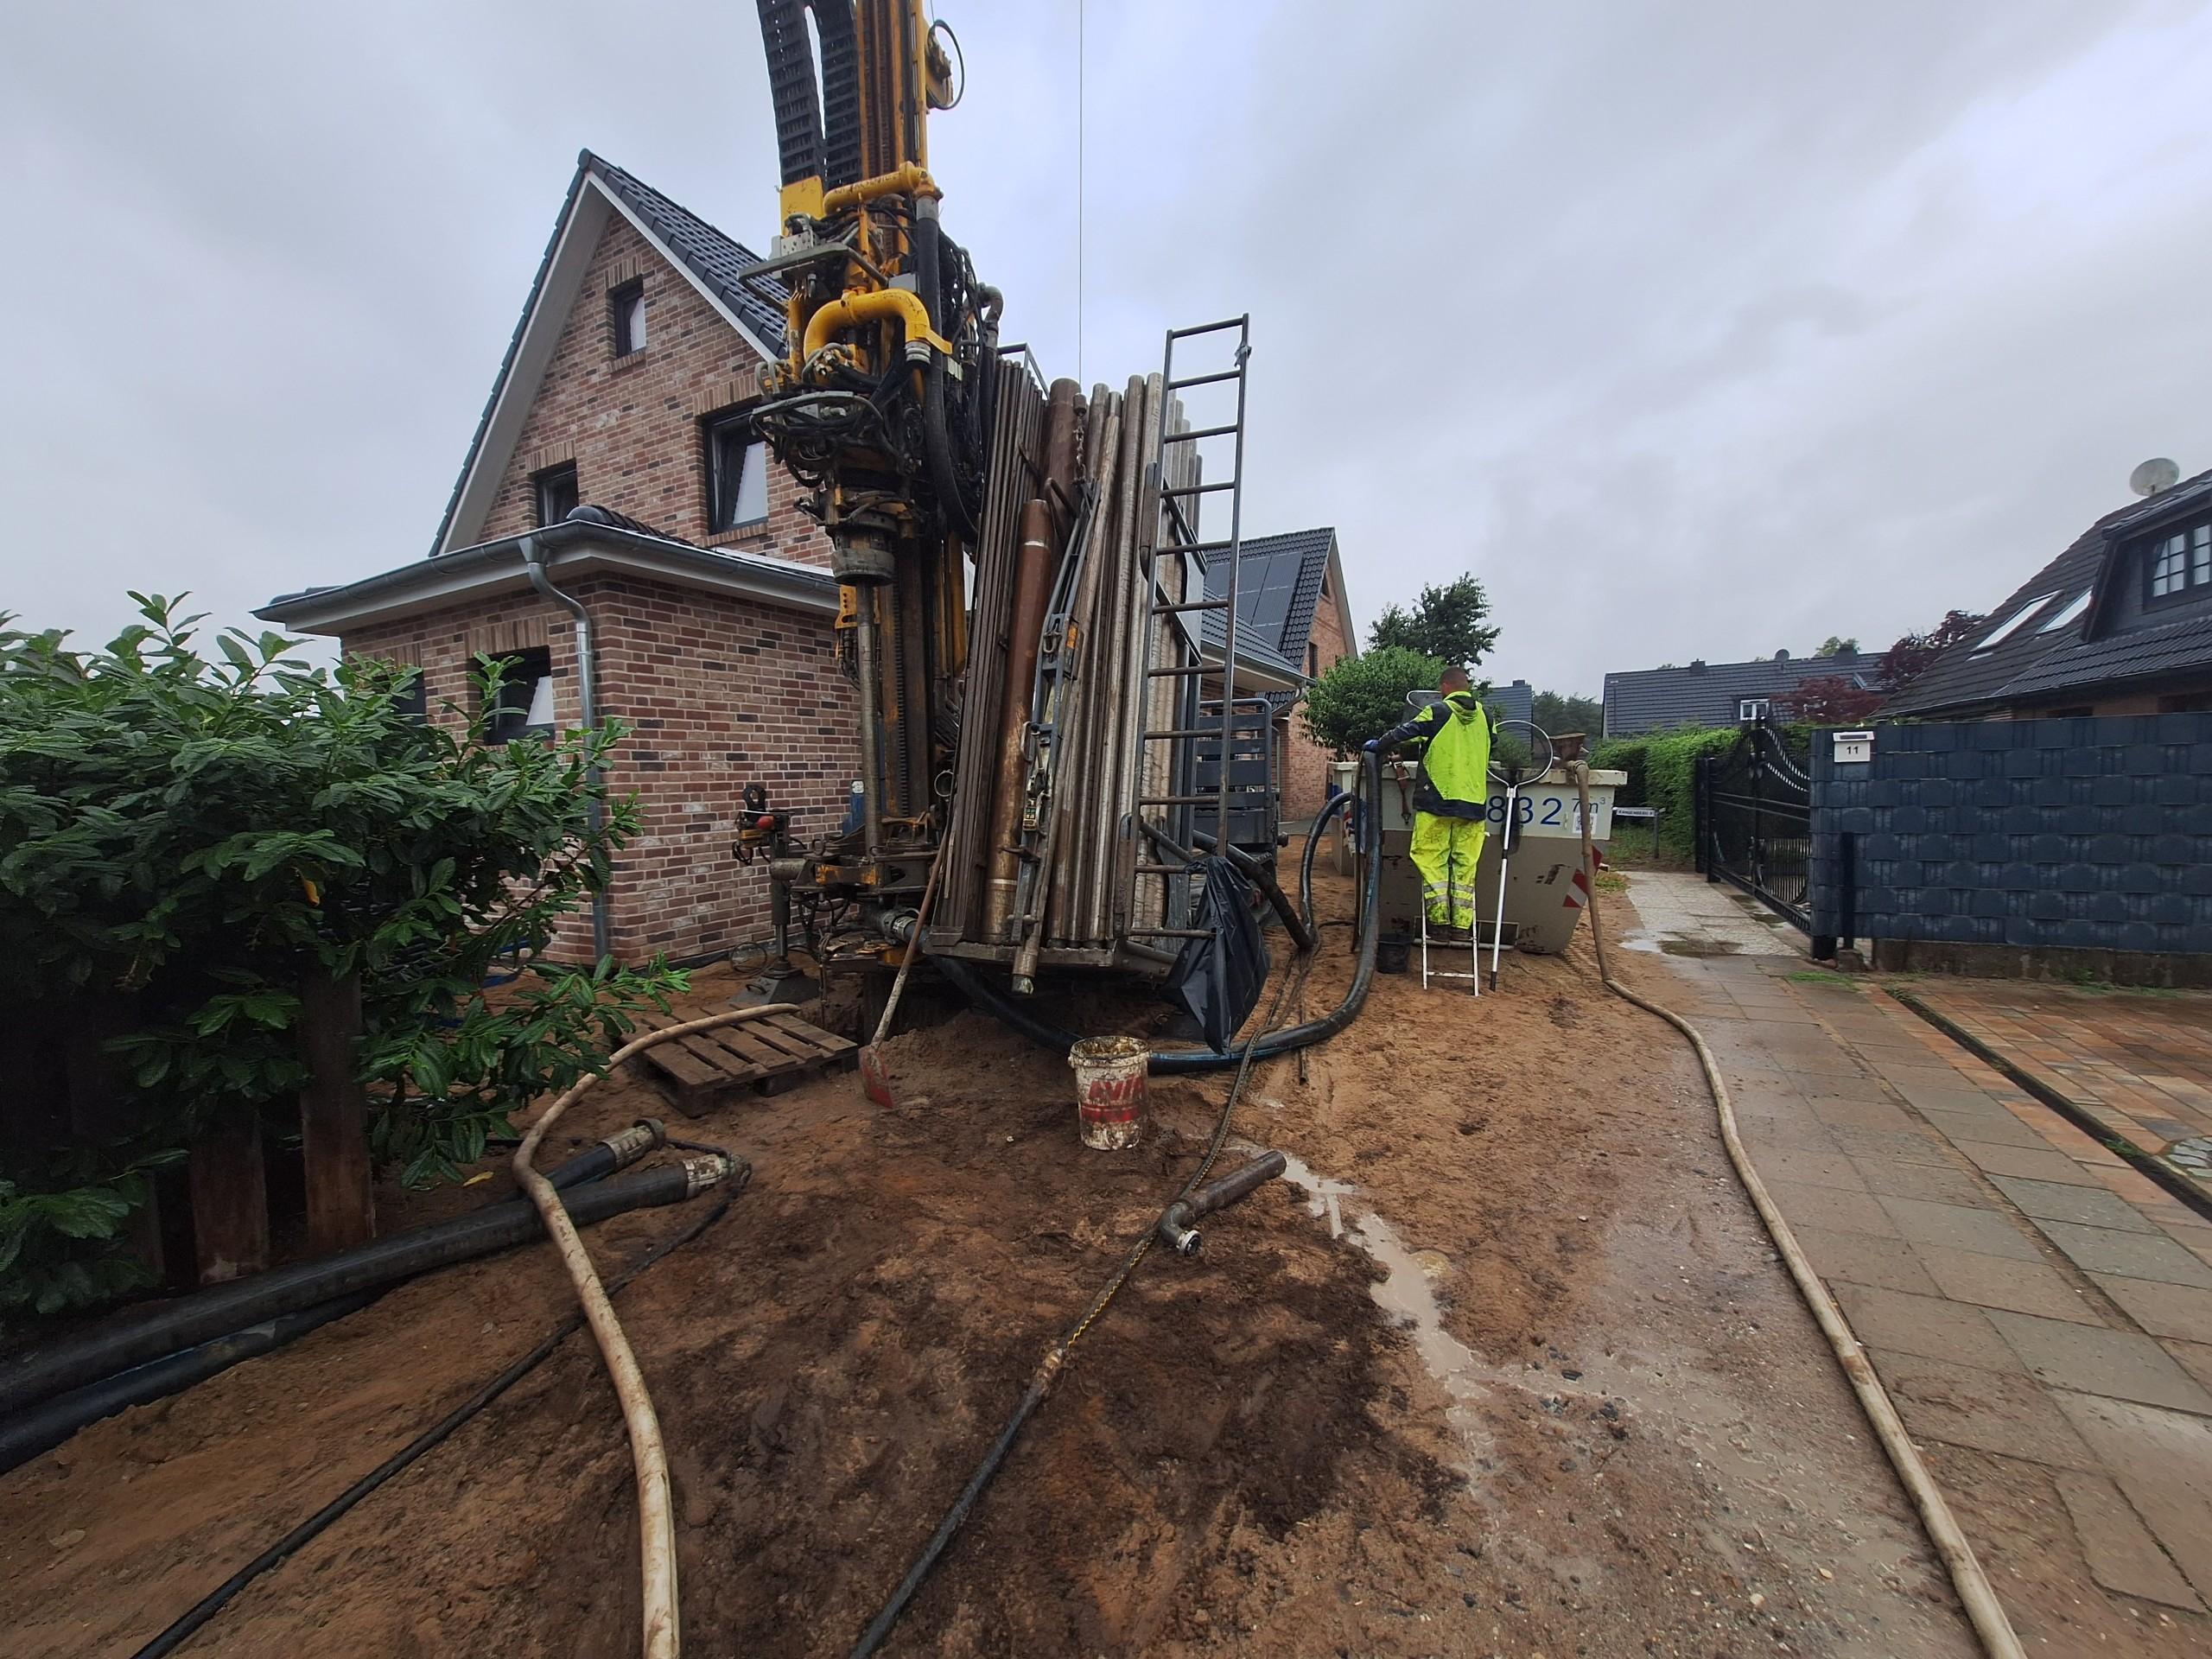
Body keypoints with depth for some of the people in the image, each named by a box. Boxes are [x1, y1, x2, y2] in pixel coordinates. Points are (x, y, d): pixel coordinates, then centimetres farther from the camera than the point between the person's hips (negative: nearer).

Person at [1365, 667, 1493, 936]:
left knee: (1431, 857, 0)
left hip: (1437, 798, -5)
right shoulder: (1484, 715, 13)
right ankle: (1462, 921, 6)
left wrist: (1378, 744, 13)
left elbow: (1404, 732, -4)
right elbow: (1494, 750, 27)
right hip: (1473, 802, 5)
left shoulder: (1438, 711, -4)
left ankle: (1439, 915, -7)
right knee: (1465, 861, 6)